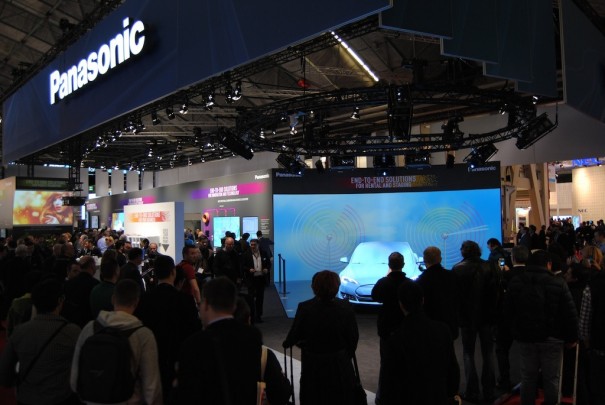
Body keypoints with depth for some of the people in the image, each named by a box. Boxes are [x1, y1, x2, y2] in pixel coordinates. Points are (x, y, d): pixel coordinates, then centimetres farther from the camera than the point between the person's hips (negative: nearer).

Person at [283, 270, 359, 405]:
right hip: (340, 363, 1)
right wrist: (348, 354, 12)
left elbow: (295, 334, -9)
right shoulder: (346, 307, -15)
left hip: (313, 363, -1)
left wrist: (286, 343, 14)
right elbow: (353, 337, -7)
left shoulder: (305, 308, -19)